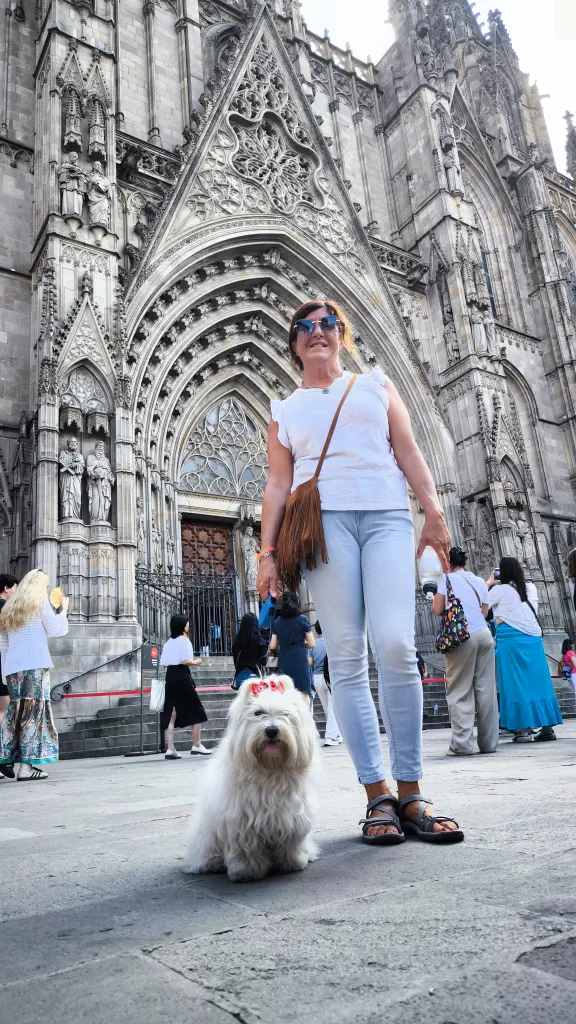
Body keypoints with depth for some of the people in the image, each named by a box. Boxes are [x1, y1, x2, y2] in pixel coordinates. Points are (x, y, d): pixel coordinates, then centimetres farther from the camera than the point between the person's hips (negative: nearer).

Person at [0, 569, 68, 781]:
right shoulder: (39, 601, 3)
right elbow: (55, 629, 3)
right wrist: (64, 610, 17)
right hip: (35, 665, -6)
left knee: (17, 712, 13)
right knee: (34, 713, -5)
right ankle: (27, 766, -8)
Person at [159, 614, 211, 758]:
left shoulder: (168, 642, 14)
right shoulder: (184, 640, -6)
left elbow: (164, 662, 11)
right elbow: (185, 661, -16)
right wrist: (196, 662, 0)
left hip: (169, 676, 7)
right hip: (182, 676, -7)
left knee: (171, 713, 5)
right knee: (196, 711, 6)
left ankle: (170, 749, 1)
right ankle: (196, 745, 8)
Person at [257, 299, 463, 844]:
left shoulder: (375, 383, 23)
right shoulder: (284, 410, 22)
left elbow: (408, 451, 14)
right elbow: (278, 483, 14)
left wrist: (434, 512, -1)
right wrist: (267, 552, 2)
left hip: (387, 515, 0)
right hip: (323, 519, 0)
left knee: (395, 646, -16)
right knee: (347, 657, -7)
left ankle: (409, 793, -5)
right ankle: (378, 795, -1)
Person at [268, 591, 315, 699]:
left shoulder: (277, 622, 8)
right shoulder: (302, 619, -1)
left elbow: (272, 646, 6)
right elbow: (311, 644, -3)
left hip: (283, 663, 3)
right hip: (300, 661, -3)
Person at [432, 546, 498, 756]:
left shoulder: (448, 578, 4)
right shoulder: (480, 581, 19)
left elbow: (437, 610, 1)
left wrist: (437, 597, 19)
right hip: (484, 634, 5)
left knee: (459, 691, -1)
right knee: (486, 690, 7)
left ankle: (462, 743, -6)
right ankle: (488, 742, 11)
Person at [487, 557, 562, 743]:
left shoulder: (500, 590, -4)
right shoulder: (531, 588, 12)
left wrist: (488, 584, 13)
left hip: (510, 640, -5)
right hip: (533, 639, 5)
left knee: (515, 684, -2)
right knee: (539, 682, 8)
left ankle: (524, 729, -5)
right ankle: (547, 727, 10)